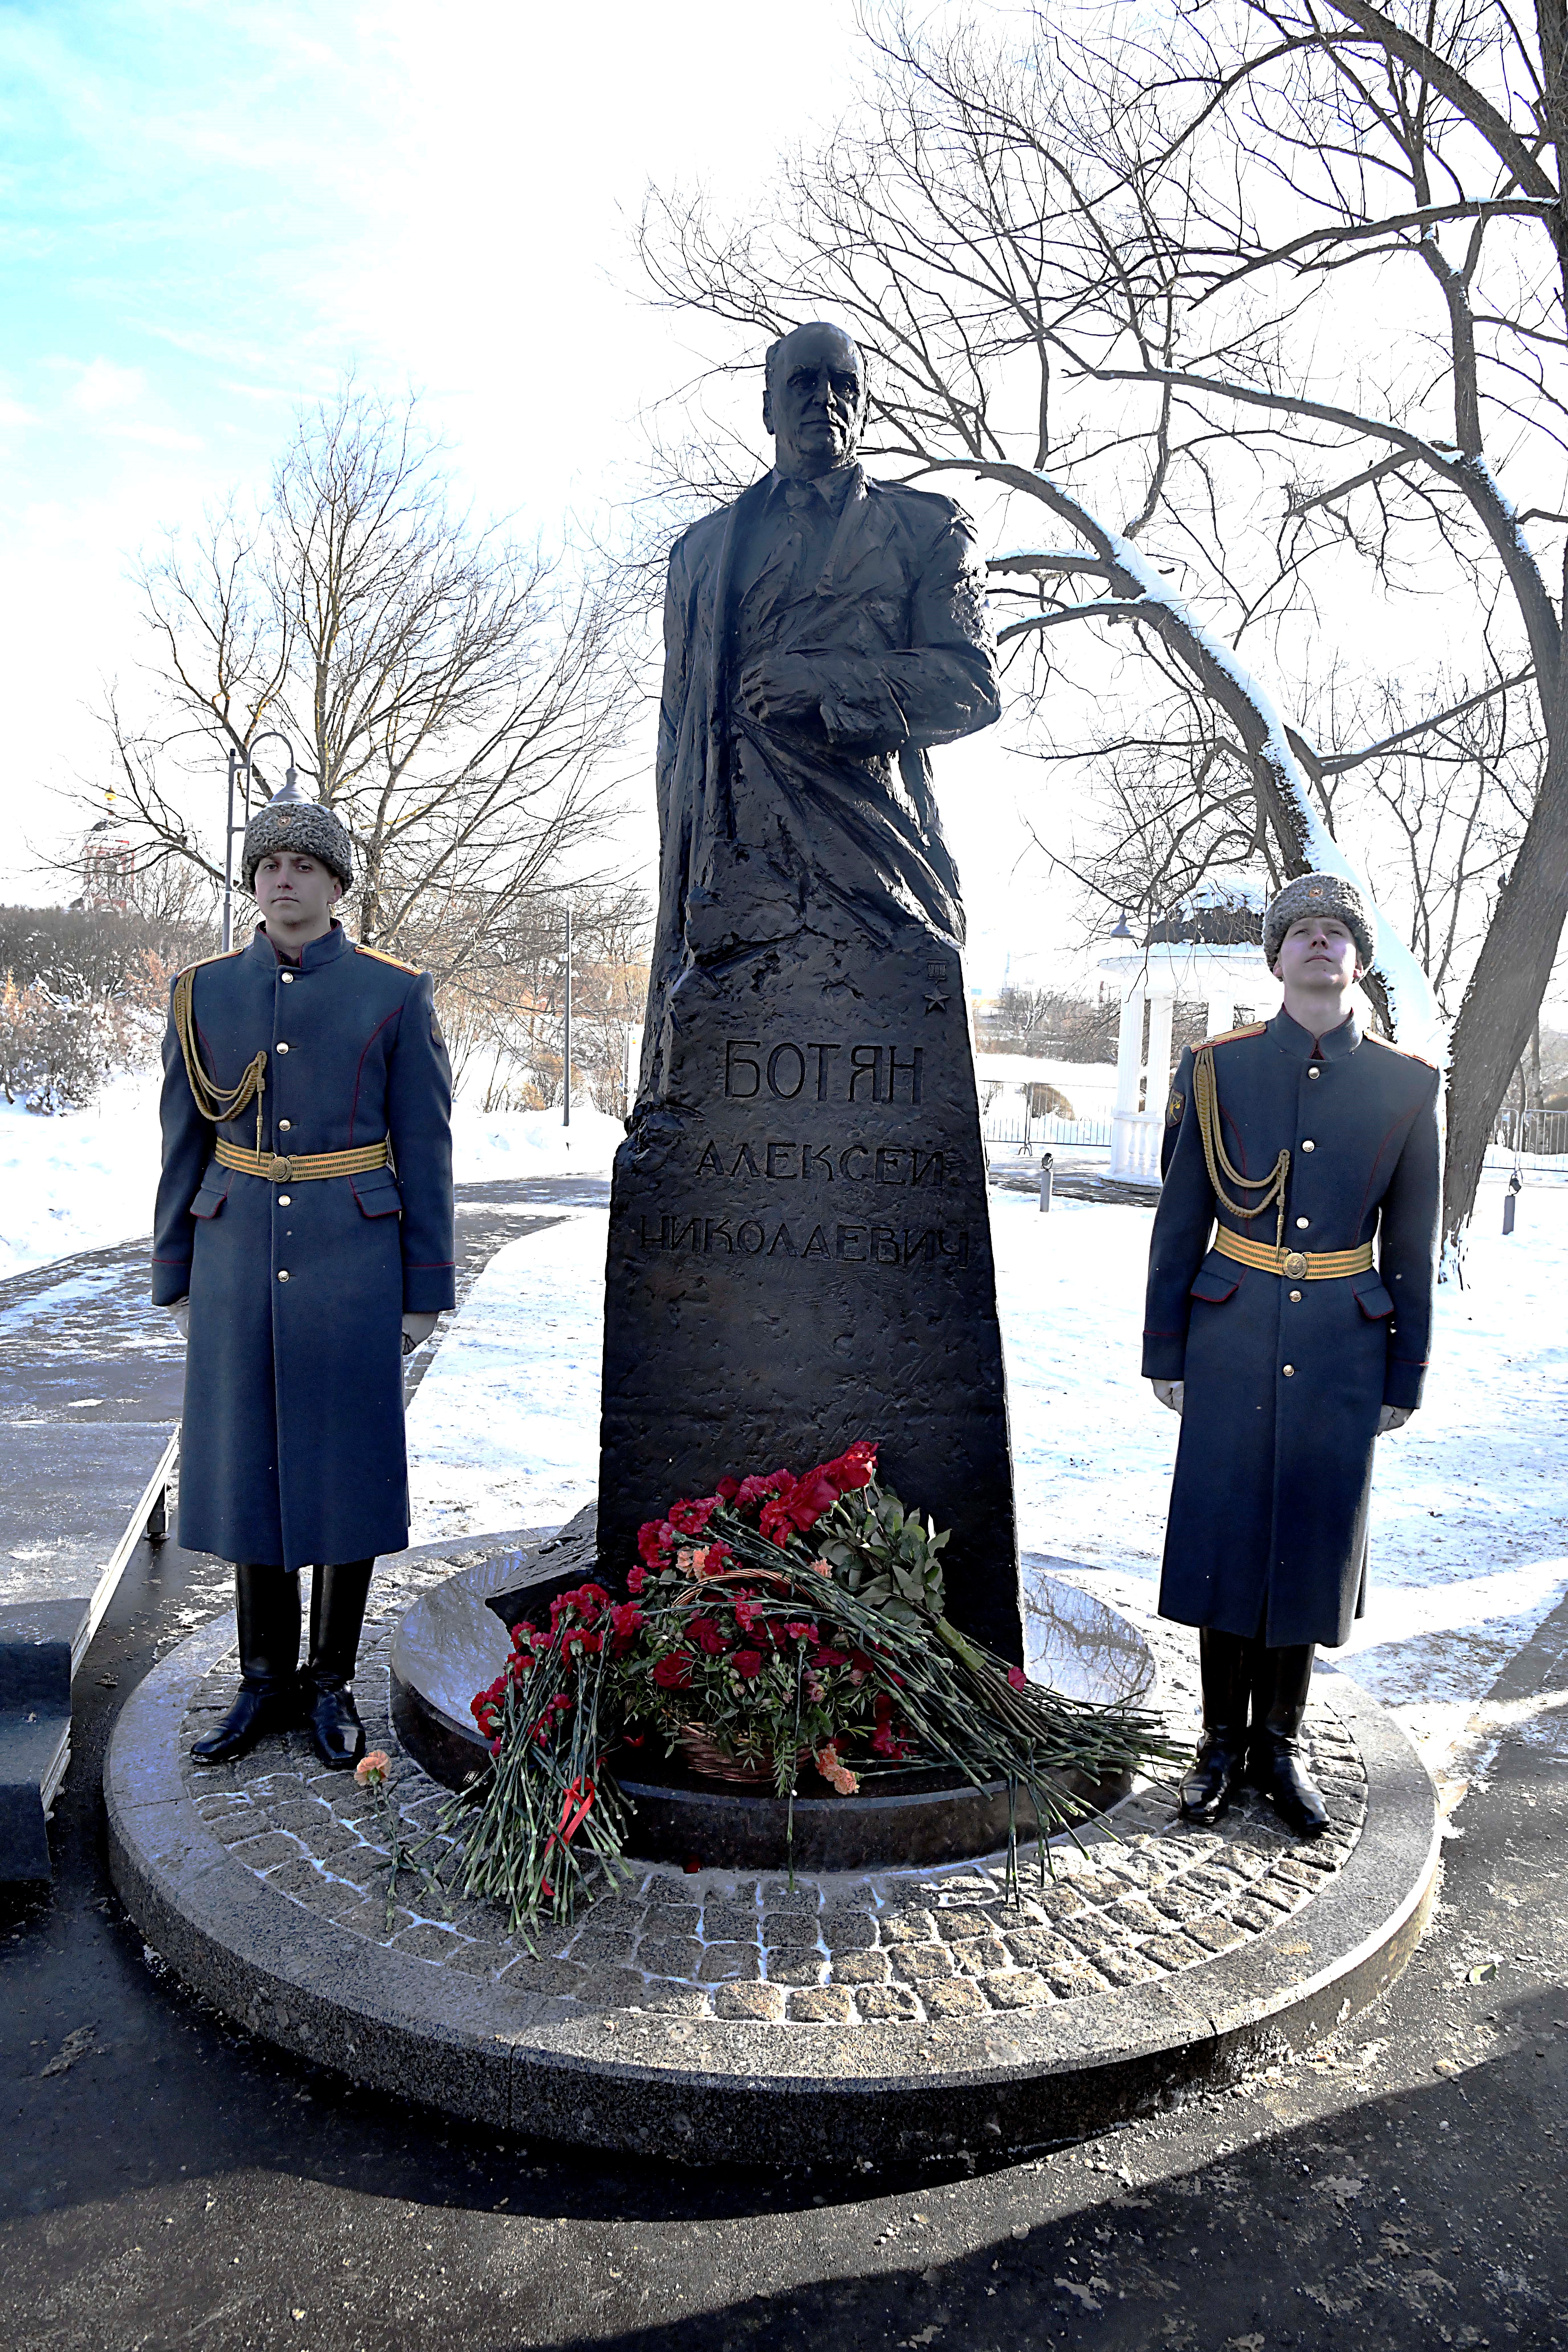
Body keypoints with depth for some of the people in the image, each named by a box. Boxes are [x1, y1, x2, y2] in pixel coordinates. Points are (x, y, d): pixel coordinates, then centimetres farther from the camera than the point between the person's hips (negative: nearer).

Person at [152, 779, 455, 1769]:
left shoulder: (397, 993, -2)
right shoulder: (206, 992, 6)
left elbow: (425, 1149, -2)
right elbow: (185, 1144, 10)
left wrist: (427, 1288, -4)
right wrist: (176, 1275, 8)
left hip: (352, 1260, -2)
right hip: (239, 1259, 3)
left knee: (347, 1463, 5)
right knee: (246, 1462, 8)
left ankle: (333, 1683, 22)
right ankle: (267, 1681, 24)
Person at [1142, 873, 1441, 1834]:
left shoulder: (1407, 1086, 1)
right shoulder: (1219, 1070, -1)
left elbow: (1412, 1246, 5)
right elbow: (1181, 1222, 2)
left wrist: (1406, 1377, 4)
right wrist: (1165, 1353, 1)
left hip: (1342, 1349, 1)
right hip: (1233, 1341, -1)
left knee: (1312, 1543, 9)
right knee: (1223, 1537, 5)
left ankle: (1280, 1740, 27)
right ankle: (1223, 1742, 22)